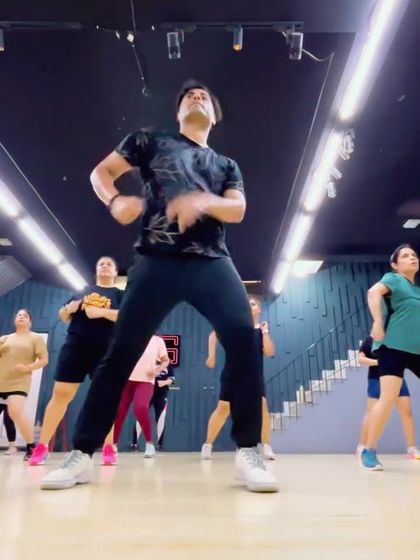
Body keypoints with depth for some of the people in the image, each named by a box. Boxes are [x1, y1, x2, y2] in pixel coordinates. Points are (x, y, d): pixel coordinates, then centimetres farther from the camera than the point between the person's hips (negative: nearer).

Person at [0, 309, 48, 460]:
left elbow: (44, 360, -1)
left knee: (16, 412, -22)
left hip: (18, 382, -5)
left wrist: (28, 368, -16)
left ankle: (31, 447, -8)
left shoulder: (36, 338, 6)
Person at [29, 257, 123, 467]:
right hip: (74, 347, 2)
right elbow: (63, 316, 20)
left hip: (105, 352, -2)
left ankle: (108, 449, 8)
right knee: (60, 393, 0)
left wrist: (102, 312, -19)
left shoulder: (121, 294, 8)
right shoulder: (83, 290, 17)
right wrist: (68, 309, -3)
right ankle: (41, 447, 10)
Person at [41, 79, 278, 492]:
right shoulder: (150, 141, 20)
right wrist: (116, 201, -9)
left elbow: (238, 210, 7)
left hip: (211, 262, 2)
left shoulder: (226, 165, 24)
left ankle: (248, 452, -6)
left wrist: (203, 201, -15)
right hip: (157, 261, -1)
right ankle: (81, 454, 9)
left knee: (243, 335, -19)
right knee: (122, 349, -4)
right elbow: (100, 172, 15)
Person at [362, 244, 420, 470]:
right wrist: (378, 323, -27)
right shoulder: (393, 278, 3)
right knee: (388, 398, -13)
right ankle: (369, 451, -1)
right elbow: (373, 292, -18)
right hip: (393, 346, -7)